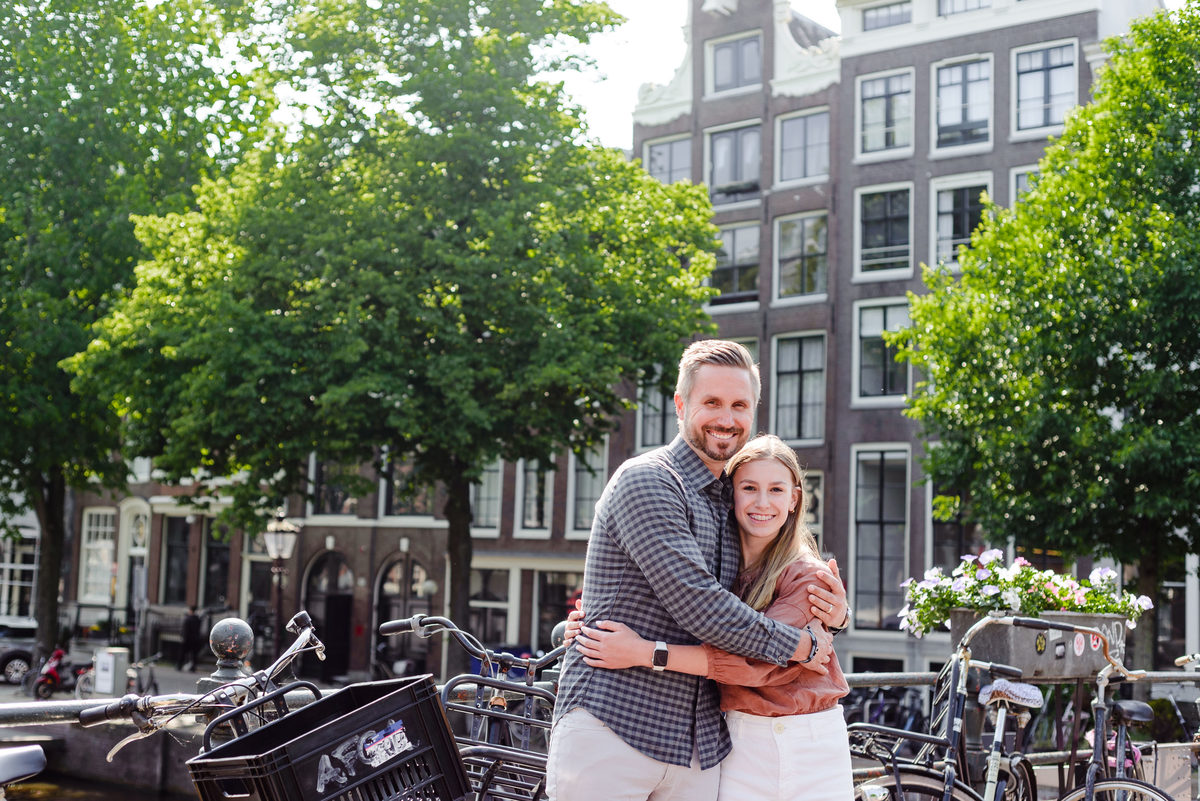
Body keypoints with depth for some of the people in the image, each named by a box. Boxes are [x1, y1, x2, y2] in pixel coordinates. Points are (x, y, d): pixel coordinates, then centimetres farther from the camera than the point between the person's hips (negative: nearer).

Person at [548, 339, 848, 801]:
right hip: (612, 732, -7)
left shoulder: (732, 501, 17)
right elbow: (698, 606, -19)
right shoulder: (646, 482, -10)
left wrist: (829, 613, 3)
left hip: (700, 747, 7)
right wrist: (801, 645, -9)